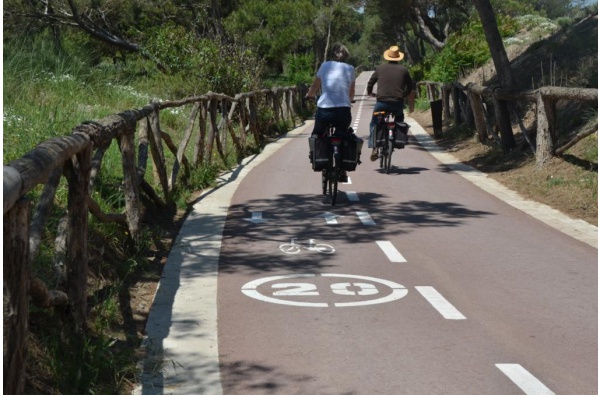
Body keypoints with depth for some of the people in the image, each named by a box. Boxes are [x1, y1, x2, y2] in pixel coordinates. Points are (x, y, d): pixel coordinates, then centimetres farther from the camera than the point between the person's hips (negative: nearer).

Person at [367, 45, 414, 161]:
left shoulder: (380, 68, 6)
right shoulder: (404, 70, 7)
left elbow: (370, 82, 10)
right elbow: (410, 86, 15)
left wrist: (369, 93, 30)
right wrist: (404, 95, 34)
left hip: (381, 102, -1)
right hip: (398, 103, 1)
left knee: (374, 123, 17)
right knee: (399, 121, 31)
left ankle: (374, 147, 1)